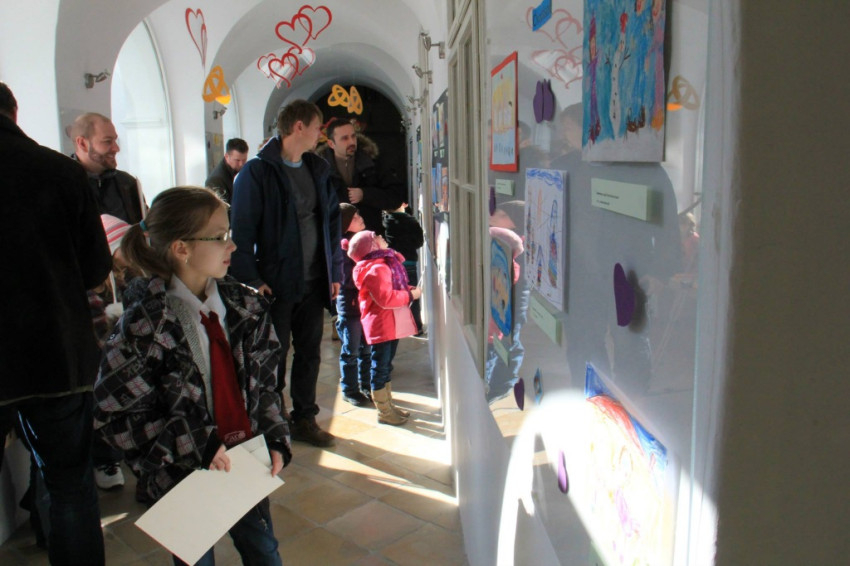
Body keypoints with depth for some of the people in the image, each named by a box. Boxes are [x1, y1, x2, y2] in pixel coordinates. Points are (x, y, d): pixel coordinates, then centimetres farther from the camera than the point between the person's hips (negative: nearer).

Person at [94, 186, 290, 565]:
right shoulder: (145, 324, -18)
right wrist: (194, 445, -21)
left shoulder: (245, 305, -3)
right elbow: (113, 410, -16)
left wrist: (275, 440, -4)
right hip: (183, 475, -4)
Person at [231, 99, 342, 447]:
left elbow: (332, 220, 13)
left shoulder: (318, 169, 10)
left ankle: (305, 420, 29)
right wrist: (251, 280, -17)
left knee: (309, 353, 14)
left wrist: (335, 271, 8)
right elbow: (242, 229, -12)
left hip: (313, 282, 6)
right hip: (276, 284, -6)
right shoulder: (257, 172, -10)